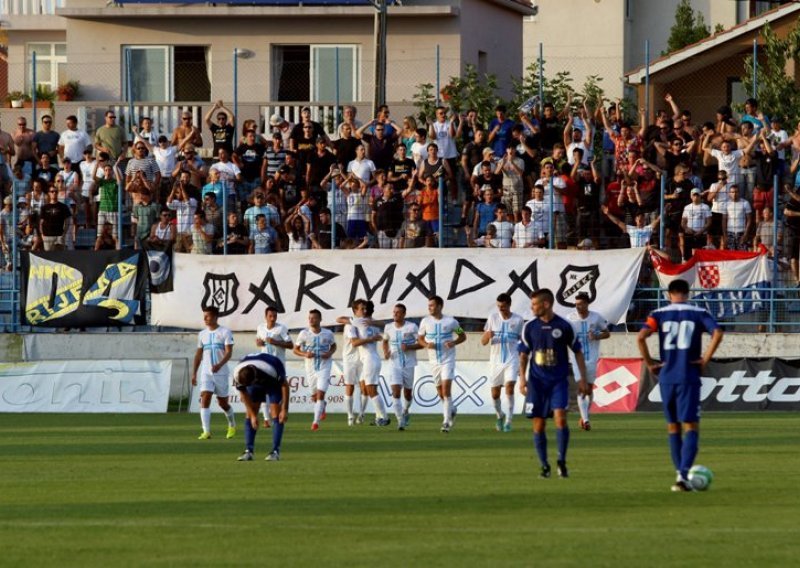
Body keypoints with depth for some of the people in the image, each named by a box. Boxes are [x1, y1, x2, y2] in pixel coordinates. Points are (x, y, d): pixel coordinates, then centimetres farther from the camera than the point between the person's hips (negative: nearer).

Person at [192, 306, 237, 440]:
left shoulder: (225, 332, -4)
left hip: (221, 372, -3)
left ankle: (232, 425, 35)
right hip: (206, 372, 3)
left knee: (223, 402, 7)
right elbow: (198, 355, 16)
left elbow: (229, 352, -12)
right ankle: (206, 432, -20)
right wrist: (194, 373, 12)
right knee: (205, 399, -14)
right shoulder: (202, 334, 11)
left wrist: (219, 365, -28)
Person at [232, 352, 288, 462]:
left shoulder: (270, 370, -43)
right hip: (256, 382, 3)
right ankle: (248, 451, -7)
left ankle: (275, 451, -13)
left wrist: (285, 410, -24)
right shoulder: (237, 375, -32)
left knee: (276, 414, -15)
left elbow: (285, 385, -27)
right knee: (249, 414, -8)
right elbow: (243, 394, -14)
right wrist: (253, 415, -13)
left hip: (274, 382, -3)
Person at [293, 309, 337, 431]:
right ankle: (322, 407, 50)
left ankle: (316, 422, -16)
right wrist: (305, 354, -17)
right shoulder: (304, 334, -5)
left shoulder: (328, 334, -5)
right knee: (314, 396, 14)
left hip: (324, 367, -2)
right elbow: (295, 349, 3)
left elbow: (333, 346, 14)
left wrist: (330, 353, -8)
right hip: (310, 368, 2)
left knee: (320, 393, -16)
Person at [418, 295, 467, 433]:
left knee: (446, 390, -15)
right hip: (434, 360, 4)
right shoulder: (425, 322, 1)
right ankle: (451, 410, 37)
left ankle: (446, 421, -12)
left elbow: (463, 336, 5)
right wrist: (426, 344, -12)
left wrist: (454, 342, -15)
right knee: (440, 392, 11)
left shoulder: (451, 322, -7)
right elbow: (420, 339, 10)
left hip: (448, 360, -4)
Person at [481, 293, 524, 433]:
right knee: (495, 393, 4)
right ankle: (500, 416, 31)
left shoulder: (518, 320, 0)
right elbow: (483, 341, 5)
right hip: (495, 361, 2)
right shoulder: (493, 318, 3)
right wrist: (487, 335, -20)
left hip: (512, 360, -2)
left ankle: (508, 421, -14)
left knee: (509, 387, -19)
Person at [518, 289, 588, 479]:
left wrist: (582, 378, 2)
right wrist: (522, 378, 1)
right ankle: (544, 465, 11)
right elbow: (524, 354, 11)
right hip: (537, 381, 3)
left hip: (558, 381, -3)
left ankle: (562, 461, -6)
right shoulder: (530, 327, 3)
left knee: (560, 417, -18)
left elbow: (578, 352, 5)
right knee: (538, 424, 1)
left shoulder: (563, 326, -4)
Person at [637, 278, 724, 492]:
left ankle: (681, 474, 17)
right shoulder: (698, 313, 3)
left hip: (667, 377, 2)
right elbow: (717, 333, -12)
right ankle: (684, 474, -21)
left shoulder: (659, 314, 5)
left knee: (673, 427, 15)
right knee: (691, 427, -3)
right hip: (689, 377, -2)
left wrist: (650, 364, 1)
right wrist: (706, 359, -3)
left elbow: (641, 337, -9)